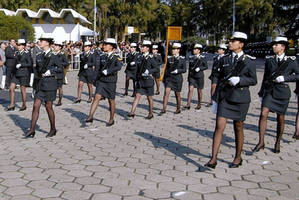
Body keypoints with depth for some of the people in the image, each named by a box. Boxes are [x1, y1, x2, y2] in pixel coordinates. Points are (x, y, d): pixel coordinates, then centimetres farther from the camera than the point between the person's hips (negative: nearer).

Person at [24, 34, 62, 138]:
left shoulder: (53, 56, -7)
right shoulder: (39, 56, 11)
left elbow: (60, 68, -5)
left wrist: (50, 71, -15)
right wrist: (39, 75, 15)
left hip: (50, 84, -6)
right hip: (40, 84, 6)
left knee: (48, 106, 3)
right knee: (36, 106, 1)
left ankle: (53, 129, 19)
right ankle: (32, 131, 5)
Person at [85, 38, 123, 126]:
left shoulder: (116, 57, -7)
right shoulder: (102, 56, 8)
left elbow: (119, 67, -26)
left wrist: (107, 71, -30)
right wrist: (97, 79, 20)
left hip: (111, 82, -4)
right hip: (101, 81, 4)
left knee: (111, 101, 7)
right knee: (96, 97, -9)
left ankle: (111, 119, 21)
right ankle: (90, 117, -10)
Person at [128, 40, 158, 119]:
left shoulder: (150, 57, -7)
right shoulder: (139, 57, 9)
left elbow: (156, 68, -7)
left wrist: (148, 71, -22)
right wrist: (137, 79, 17)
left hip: (148, 80, -4)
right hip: (140, 80, 4)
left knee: (149, 98, 7)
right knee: (137, 96, -3)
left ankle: (150, 114, 20)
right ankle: (132, 113, -7)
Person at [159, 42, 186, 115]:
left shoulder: (182, 59, -2)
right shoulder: (169, 58, 6)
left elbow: (184, 70, -4)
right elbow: (166, 69, 11)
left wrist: (177, 70, -20)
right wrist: (164, 78, 11)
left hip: (177, 78, -2)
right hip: (169, 78, 2)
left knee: (177, 94, 8)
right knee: (166, 92, -11)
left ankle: (178, 109, 25)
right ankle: (164, 109, -10)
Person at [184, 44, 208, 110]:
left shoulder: (202, 58, -5)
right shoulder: (191, 57, 7)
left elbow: (206, 66, -3)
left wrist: (199, 68, -19)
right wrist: (188, 76, 18)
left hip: (199, 76, -3)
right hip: (192, 76, 3)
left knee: (199, 91, 7)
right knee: (190, 89, -8)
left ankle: (199, 105, 21)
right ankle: (188, 105, -10)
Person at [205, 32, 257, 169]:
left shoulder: (248, 61, -1)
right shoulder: (224, 59, 9)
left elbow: (253, 80, -1)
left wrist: (239, 80, -18)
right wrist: (216, 97, 10)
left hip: (240, 98, -2)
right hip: (225, 97, 2)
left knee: (238, 128, 9)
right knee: (219, 127, -6)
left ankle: (238, 158, 26)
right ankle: (213, 160, -4)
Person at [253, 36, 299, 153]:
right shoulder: (269, 60, 8)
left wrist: (285, 78, -14)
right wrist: (261, 93, 13)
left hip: (282, 92, -2)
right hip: (269, 91, 2)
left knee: (280, 119, 6)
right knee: (263, 114, -15)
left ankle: (277, 144, 22)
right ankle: (261, 142, -9)